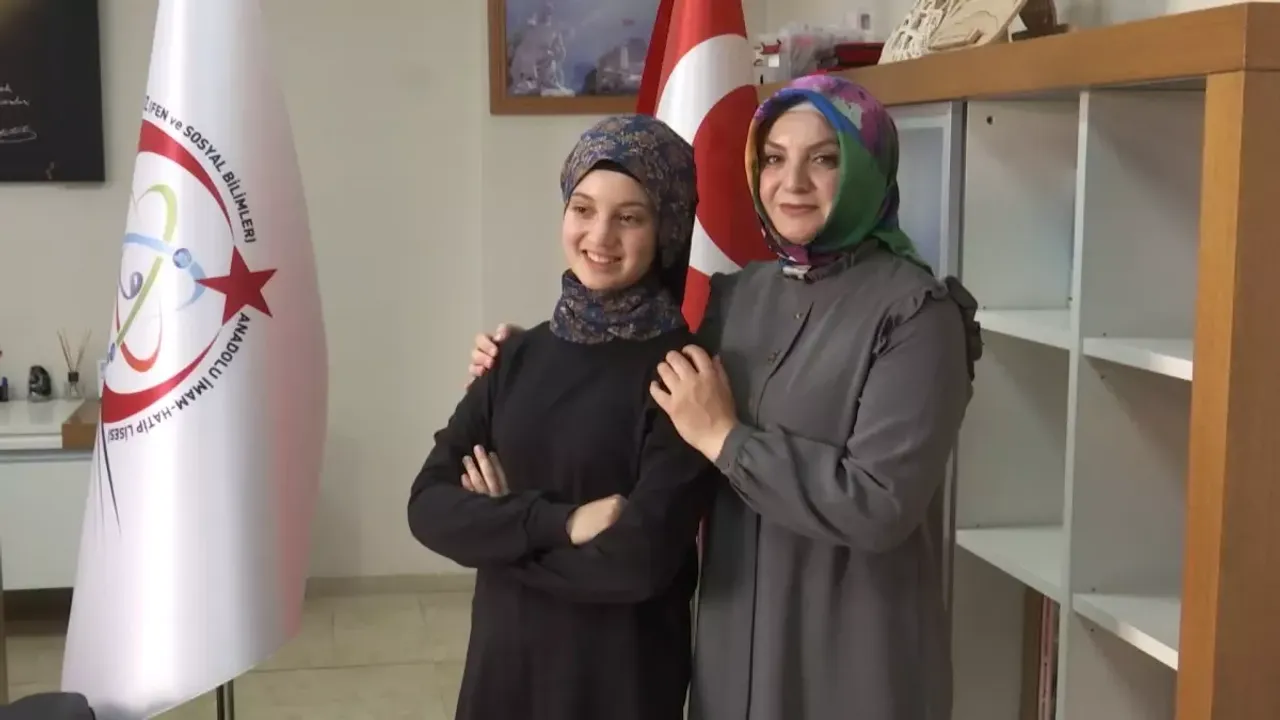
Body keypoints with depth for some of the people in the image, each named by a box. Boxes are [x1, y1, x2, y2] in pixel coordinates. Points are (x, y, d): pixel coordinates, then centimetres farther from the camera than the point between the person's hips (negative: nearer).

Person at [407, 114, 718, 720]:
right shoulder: (519, 355, 1)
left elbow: (640, 558, -22)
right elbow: (429, 506, -6)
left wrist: (499, 524, -10)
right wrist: (558, 521, -20)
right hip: (501, 659, 5)